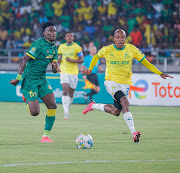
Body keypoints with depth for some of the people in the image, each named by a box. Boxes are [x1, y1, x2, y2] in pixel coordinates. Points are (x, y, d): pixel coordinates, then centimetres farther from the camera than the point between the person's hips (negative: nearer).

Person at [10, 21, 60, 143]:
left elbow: (54, 68, 15)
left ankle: (46, 136, 5)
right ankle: (26, 98, 24)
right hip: (30, 79, -8)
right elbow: (25, 59, -15)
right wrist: (18, 78, -18)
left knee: (53, 106, -5)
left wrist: (56, 68, -11)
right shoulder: (39, 44, -15)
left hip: (42, 79, 8)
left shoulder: (54, 48, 11)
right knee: (35, 112, -11)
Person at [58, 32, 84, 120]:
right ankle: (66, 113, -24)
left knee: (70, 94, 8)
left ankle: (67, 108, 30)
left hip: (73, 73, 0)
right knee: (65, 92, -17)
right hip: (64, 72, 0)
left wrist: (72, 60, -17)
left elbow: (81, 60, -3)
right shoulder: (61, 47, 9)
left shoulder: (77, 47, -1)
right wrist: (59, 59, 0)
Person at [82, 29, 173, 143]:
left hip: (125, 84, 4)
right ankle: (133, 132, -36)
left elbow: (145, 62, 2)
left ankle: (94, 106, 36)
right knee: (125, 102, -28)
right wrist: (90, 69, 3)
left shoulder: (132, 49, -4)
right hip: (111, 82, -4)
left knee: (116, 112, 8)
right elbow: (96, 57, 15)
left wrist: (160, 73, -6)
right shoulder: (107, 50, -6)